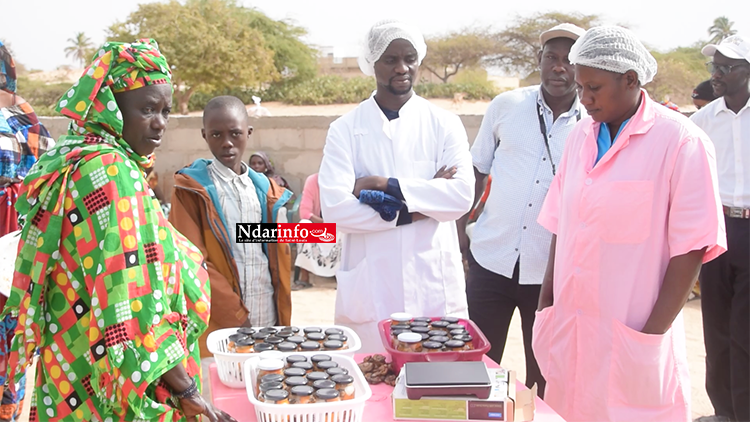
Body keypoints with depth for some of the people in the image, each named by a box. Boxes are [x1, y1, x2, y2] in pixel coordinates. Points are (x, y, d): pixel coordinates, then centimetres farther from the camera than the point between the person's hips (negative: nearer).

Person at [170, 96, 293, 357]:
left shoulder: (266, 189, 12)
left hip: (269, 321, 4)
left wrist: (283, 319, 8)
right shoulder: (191, 188, -3)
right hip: (217, 326, -4)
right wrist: (235, 315, -12)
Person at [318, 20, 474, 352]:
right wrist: (411, 211, -12)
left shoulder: (444, 124, 4)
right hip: (370, 287, -1)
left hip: (435, 285, 1)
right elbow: (334, 208, -11)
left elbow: (462, 194, -9)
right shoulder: (345, 129, 1)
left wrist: (386, 185, -15)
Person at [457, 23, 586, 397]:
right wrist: (459, 228, 3)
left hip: (551, 271, 0)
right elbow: (477, 171, 9)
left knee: (544, 377, 12)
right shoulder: (506, 106, 1)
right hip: (491, 259, 1)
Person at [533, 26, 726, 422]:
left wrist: (654, 333, -12)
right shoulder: (580, 136, 8)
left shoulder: (682, 142, -10)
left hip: (632, 338, -5)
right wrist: (546, 306, 8)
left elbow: (690, 248, -11)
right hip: (568, 327, 5)